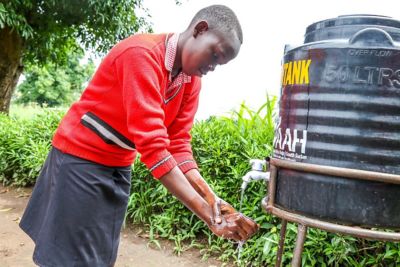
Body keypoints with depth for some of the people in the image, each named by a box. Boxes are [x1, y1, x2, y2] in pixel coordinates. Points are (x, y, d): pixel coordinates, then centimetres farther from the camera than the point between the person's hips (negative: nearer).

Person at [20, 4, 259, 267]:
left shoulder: (192, 81, 0)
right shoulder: (142, 53, -26)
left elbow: (178, 143, -4)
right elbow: (152, 144, -32)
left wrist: (208, 194, -21)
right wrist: (207, 214, -33)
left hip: (119, 166, 8)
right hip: (81, 157, -7)